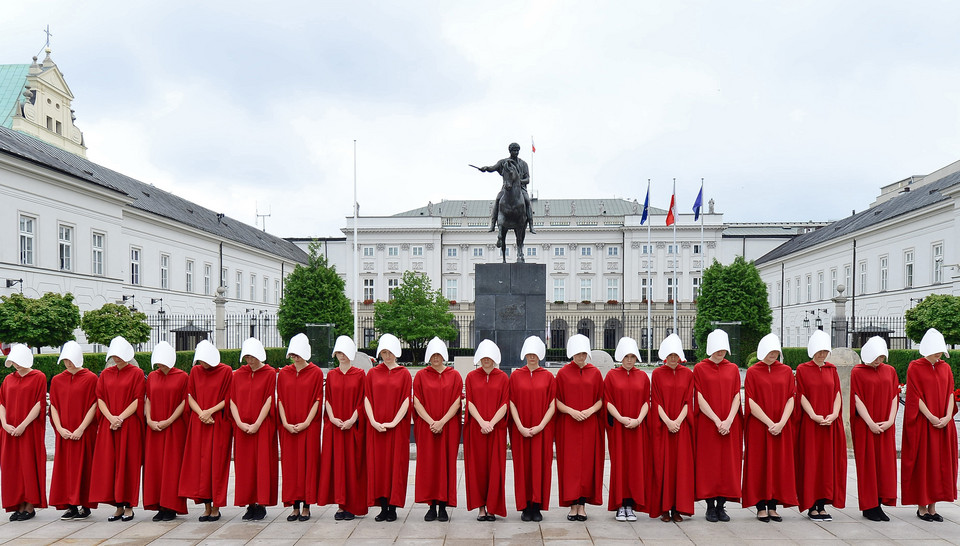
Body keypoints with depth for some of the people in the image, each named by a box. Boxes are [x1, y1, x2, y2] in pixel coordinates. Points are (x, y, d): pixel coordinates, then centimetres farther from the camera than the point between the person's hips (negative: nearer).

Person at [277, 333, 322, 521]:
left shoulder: (316, 373, -1)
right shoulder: (283, 373, 8)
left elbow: (317, 400, -4)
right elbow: (280, 400, 6)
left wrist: (306, 423, -13)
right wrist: (286, 423, -6)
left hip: (309, 427, -3)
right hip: (288, 428, 3)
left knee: (308, 464, -1)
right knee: (290, 465, 4)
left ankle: (306, 507, 5)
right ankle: (295, 507, 11)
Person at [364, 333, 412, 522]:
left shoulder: (404, 374, 3)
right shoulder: (372, 373, 8)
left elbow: (406, 400, -3)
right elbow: (367, 399, 4)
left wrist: (393, 422, -13)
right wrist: (373, 422, -9)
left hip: (397, 427, -2)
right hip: (376, 427, 2)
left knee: (396, 464, -1)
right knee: (378, 464, 2)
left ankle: (393, 508, 5)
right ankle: (383, 508, 8)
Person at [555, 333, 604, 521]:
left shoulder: (595, 373, 6)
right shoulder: (563, 373, 2)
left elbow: (601, 399, 7)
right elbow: (556, 401, 1)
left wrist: (590, 410, -11)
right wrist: (571, 411, -15)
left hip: (590, 425, 1)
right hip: (568, 425, -1)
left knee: (588, 463, 1)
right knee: (570, 463, -3)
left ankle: (582, 505, 8)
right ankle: (573, 505, 3)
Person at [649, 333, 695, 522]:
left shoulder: (688, 374, 7)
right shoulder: (657, 374, 2)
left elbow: (688, 401, 2)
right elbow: (656, 402, -2)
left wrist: (678, 421, -11)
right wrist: (668, 421, -14)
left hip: (682, 427, 1)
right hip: (662, 427, -1)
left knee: (681, 465, 0)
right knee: (662, 465, -1)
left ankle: (678, 508, 6)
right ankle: (664, 508, 4)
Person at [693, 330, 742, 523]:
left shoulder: (733, 369, 9)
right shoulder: (700, 368, 1)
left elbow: (736, 397, 3)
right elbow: (700, 398, -6)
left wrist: (728, 421, -11)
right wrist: (717, 421, -14)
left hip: (730, 424, 3)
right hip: (707, 424, -3)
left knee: (728, 463, 1)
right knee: (708, 463, -2)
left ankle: (721, 506, 9)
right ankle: (710, 507, 5)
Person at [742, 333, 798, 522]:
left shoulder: (786, 371, 7)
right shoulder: (752, 372, -1)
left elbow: (791, 399, 1)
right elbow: (751, 403, -7)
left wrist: (781, 423, -12)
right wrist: (770, 423, -15)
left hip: (782, 427, 3)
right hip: (758, 427, -3)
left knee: (779, 464, 4)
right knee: (759, 465, 0)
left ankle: (773, 506, 12)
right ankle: (761, 508, 6)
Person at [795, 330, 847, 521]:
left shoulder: (832, 369, 11)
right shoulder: (802, 369, 0)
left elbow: (837, 393, 6)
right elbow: (802, 395, -6)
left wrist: (834, 414, -10)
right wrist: (814, 416, -17)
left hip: (831, 424, 4)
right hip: (810, 424, -4)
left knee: (828, 462, 4)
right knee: (811, 462, -2)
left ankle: (822, 505, 10)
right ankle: (811, 507, 4)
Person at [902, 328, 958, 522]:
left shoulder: (945, 368, 10)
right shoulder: (914, 367, -4)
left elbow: (950, 393, 6)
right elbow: (916, 396, -9)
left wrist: (947, 416, -9)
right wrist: (931, 418, -16)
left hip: (944, 424, 5)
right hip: (922, 424, -5)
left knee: (940, 461, 5)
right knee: (922, 461, -2)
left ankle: (932, 506, 13)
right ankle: (922, 506, 6)